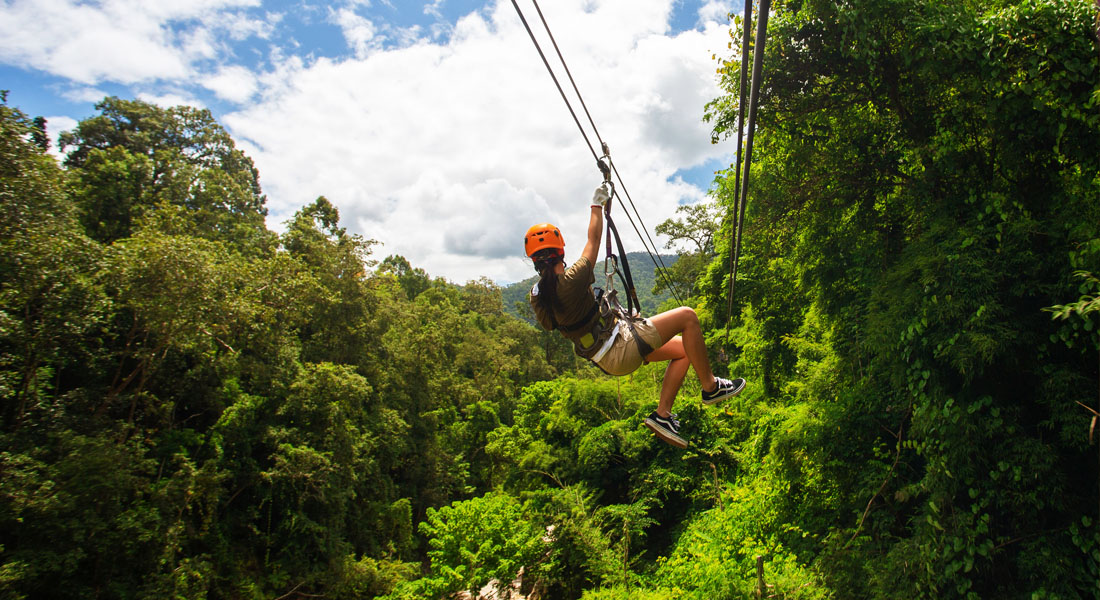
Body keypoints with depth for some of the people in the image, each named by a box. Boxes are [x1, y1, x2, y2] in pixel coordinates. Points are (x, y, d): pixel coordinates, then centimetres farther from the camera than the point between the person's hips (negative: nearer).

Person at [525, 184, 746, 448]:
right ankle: (710, 386, 6)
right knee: (687, 316, -7)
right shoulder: (570, 282, -24)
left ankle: (662, 414, 14)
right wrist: (597, 205, 3)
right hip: (621, 349, -10)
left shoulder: (537, 295, -1)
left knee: (683, 349, 15)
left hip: (608, 356, 10)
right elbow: (593, 241, -11)